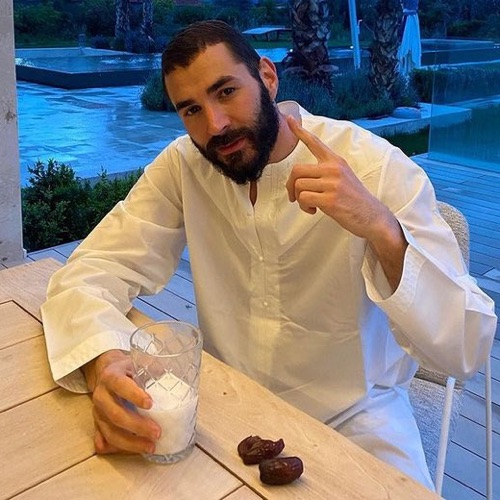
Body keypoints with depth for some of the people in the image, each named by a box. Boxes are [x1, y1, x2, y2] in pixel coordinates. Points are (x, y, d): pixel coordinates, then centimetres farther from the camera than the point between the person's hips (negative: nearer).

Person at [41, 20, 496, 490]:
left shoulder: (378, 169, -19)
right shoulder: (183, 166, -8)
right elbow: (89, 272, -12)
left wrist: (381, 228, -39)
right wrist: (104, 362, -34)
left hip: (352, 418, -2)